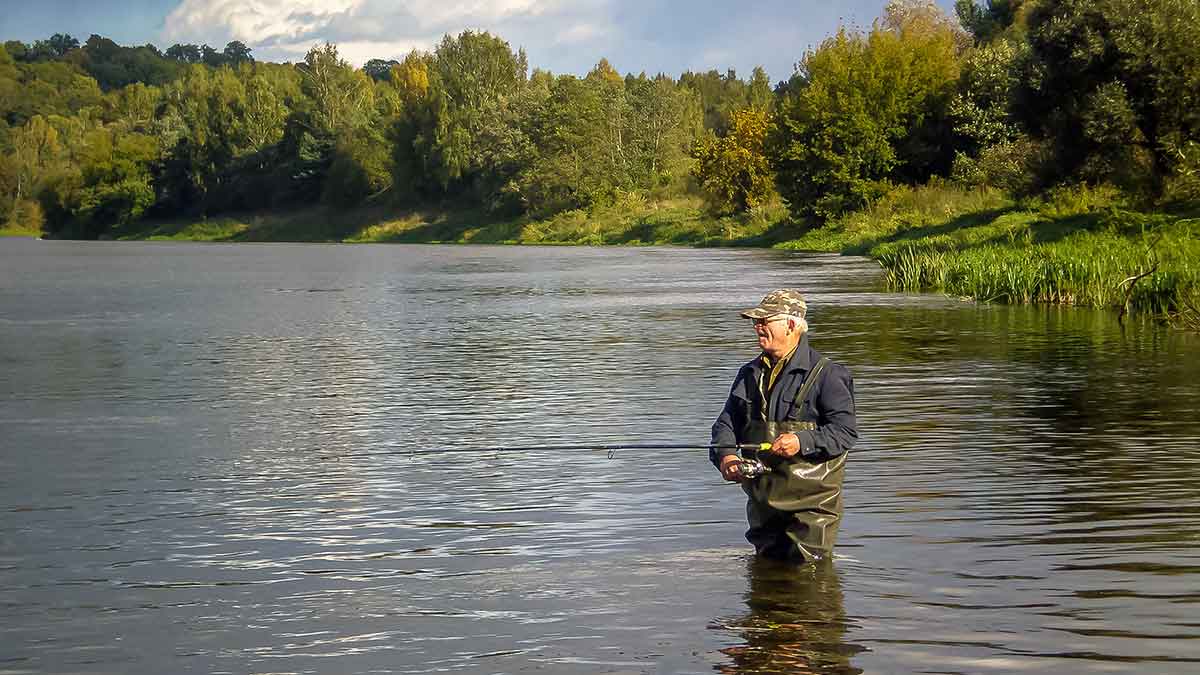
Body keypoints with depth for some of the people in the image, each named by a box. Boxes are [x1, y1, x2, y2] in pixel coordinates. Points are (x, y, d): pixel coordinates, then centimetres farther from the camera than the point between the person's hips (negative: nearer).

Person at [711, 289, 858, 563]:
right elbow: (727, 422, 9)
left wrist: (803, 442, -28)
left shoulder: (824, 374, -9)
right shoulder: (750, 373, 11)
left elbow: (846, 431, -13)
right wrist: (724, 454, -12)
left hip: (811, 501, -6)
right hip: (761, 497, 6)